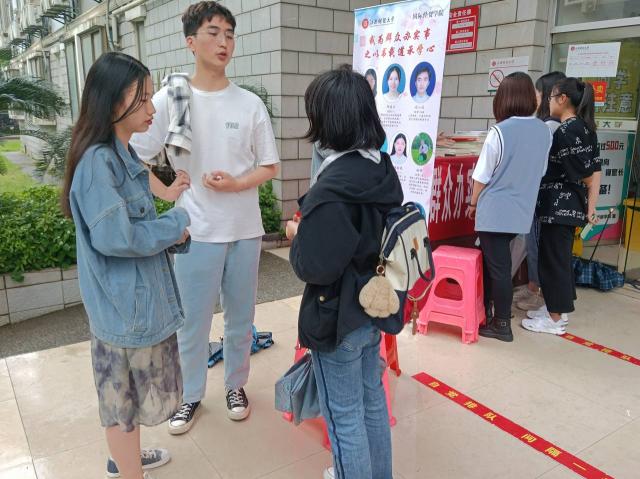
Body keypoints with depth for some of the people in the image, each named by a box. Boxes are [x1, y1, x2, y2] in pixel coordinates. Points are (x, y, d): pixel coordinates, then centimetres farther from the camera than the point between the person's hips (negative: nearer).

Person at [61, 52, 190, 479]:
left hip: (138, 297, 9)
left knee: (127, 392, 26)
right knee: (125, 396, 9)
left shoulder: (121, 154, 8)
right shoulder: (98, 161, -22)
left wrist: (169, 230, -2)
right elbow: (113, 236, -28)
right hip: (127, 304, -9)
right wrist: (176, 224, -15)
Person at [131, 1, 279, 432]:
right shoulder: (170, 100, -3)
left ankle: (236, 386, 36)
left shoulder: (250, 104, 1)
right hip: (196, 231, -1)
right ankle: (191, 395, 30)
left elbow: (270, 167, 5)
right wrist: (173, 196, -10)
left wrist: (236, 184, -12)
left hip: (245, 229, 2)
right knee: (193, 321, 8)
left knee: (241, 317, 14)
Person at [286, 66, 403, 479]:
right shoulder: (384, 170, 0)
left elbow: (314, 267, -25)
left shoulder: (332, 187, -26)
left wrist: (297, 235, -6)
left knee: (344, 417, 11)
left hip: (338, 317, -9)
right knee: (373, 401, 25)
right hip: (374, 307, 9)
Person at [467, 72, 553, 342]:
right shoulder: (544, 131, 2)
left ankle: (502, 324, 10)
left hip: (495, 211, -6)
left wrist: (473, 203, 4)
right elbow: (540, 171, 14)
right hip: (522, 211, 6)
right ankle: (487, 309, 32)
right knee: (496, 260, 20)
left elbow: (482, 176, -10)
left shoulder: (499, 132, -16)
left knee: (497, 265, 2)